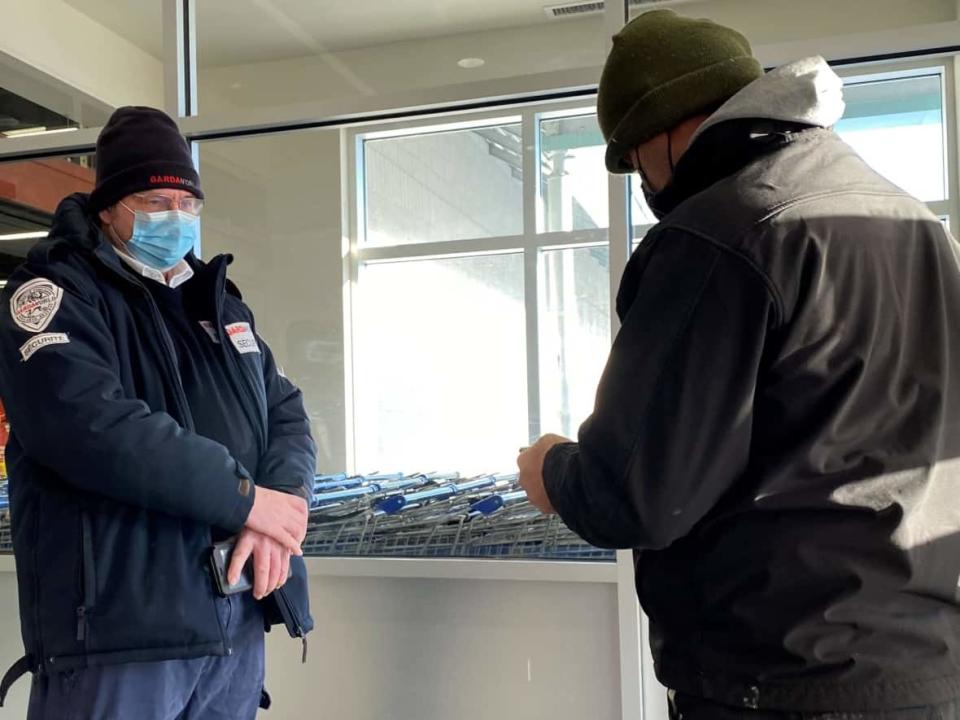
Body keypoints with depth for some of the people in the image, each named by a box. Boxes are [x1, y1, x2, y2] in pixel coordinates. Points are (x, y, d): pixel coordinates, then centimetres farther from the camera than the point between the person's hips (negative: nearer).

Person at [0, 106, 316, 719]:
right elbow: (91, 425, -22)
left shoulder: (221, 300, 17)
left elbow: (286, 414, 12)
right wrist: (244, 496, -17)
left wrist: (284, 503, -10)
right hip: (117, 625, -6)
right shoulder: (57, 292, -5)